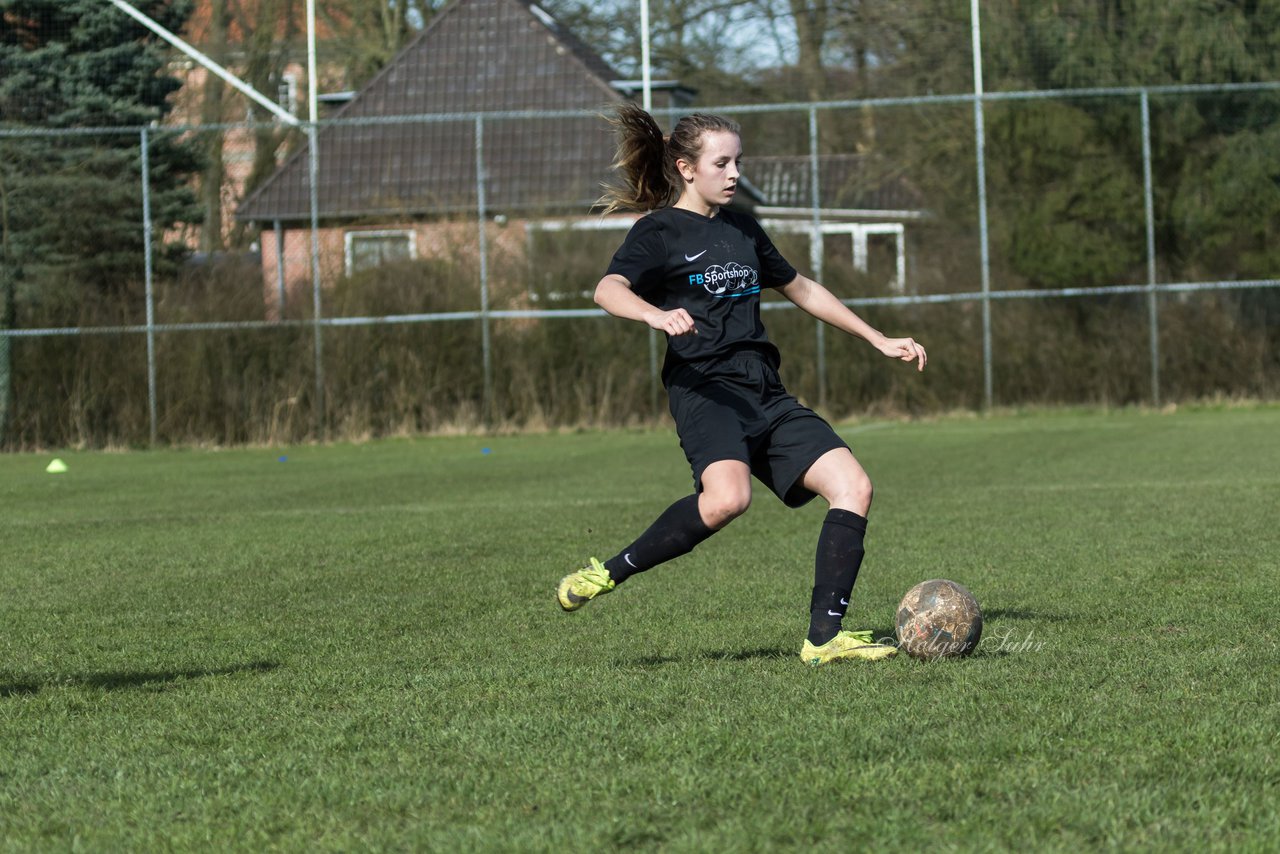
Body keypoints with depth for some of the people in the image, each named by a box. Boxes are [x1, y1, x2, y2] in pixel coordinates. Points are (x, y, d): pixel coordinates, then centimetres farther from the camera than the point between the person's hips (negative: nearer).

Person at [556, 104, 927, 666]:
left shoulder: (743, 229, 22)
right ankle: (609, 572, -16)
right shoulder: (660, 231, 1)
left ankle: (823, 639, -9)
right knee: (727, 498, -34)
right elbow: (609, 290, -18)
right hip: (704, 388, -7)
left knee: (853, 486, -10)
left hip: (765, 394, 7)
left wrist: (879, 341, 34)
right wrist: (657, 315, -40)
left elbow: (801, 290, 35)